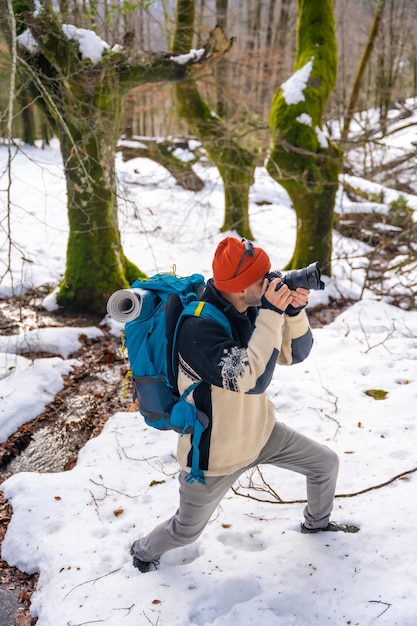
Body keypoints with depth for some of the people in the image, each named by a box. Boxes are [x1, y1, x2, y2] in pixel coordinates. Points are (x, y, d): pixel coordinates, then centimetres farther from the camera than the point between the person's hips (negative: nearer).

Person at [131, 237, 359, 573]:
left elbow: (295, 354, -5)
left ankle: (317, 522, 47)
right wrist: (271, 315, -39)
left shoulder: (252, 308, -10)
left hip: (260, 431, 7)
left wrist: (295, 312, -23)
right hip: (215, 452, -6)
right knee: (186, 530, 15)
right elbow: (252, 379, -42)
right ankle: (143, 551, 49)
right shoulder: (198, 327, -34)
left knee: (326, 462, 17)